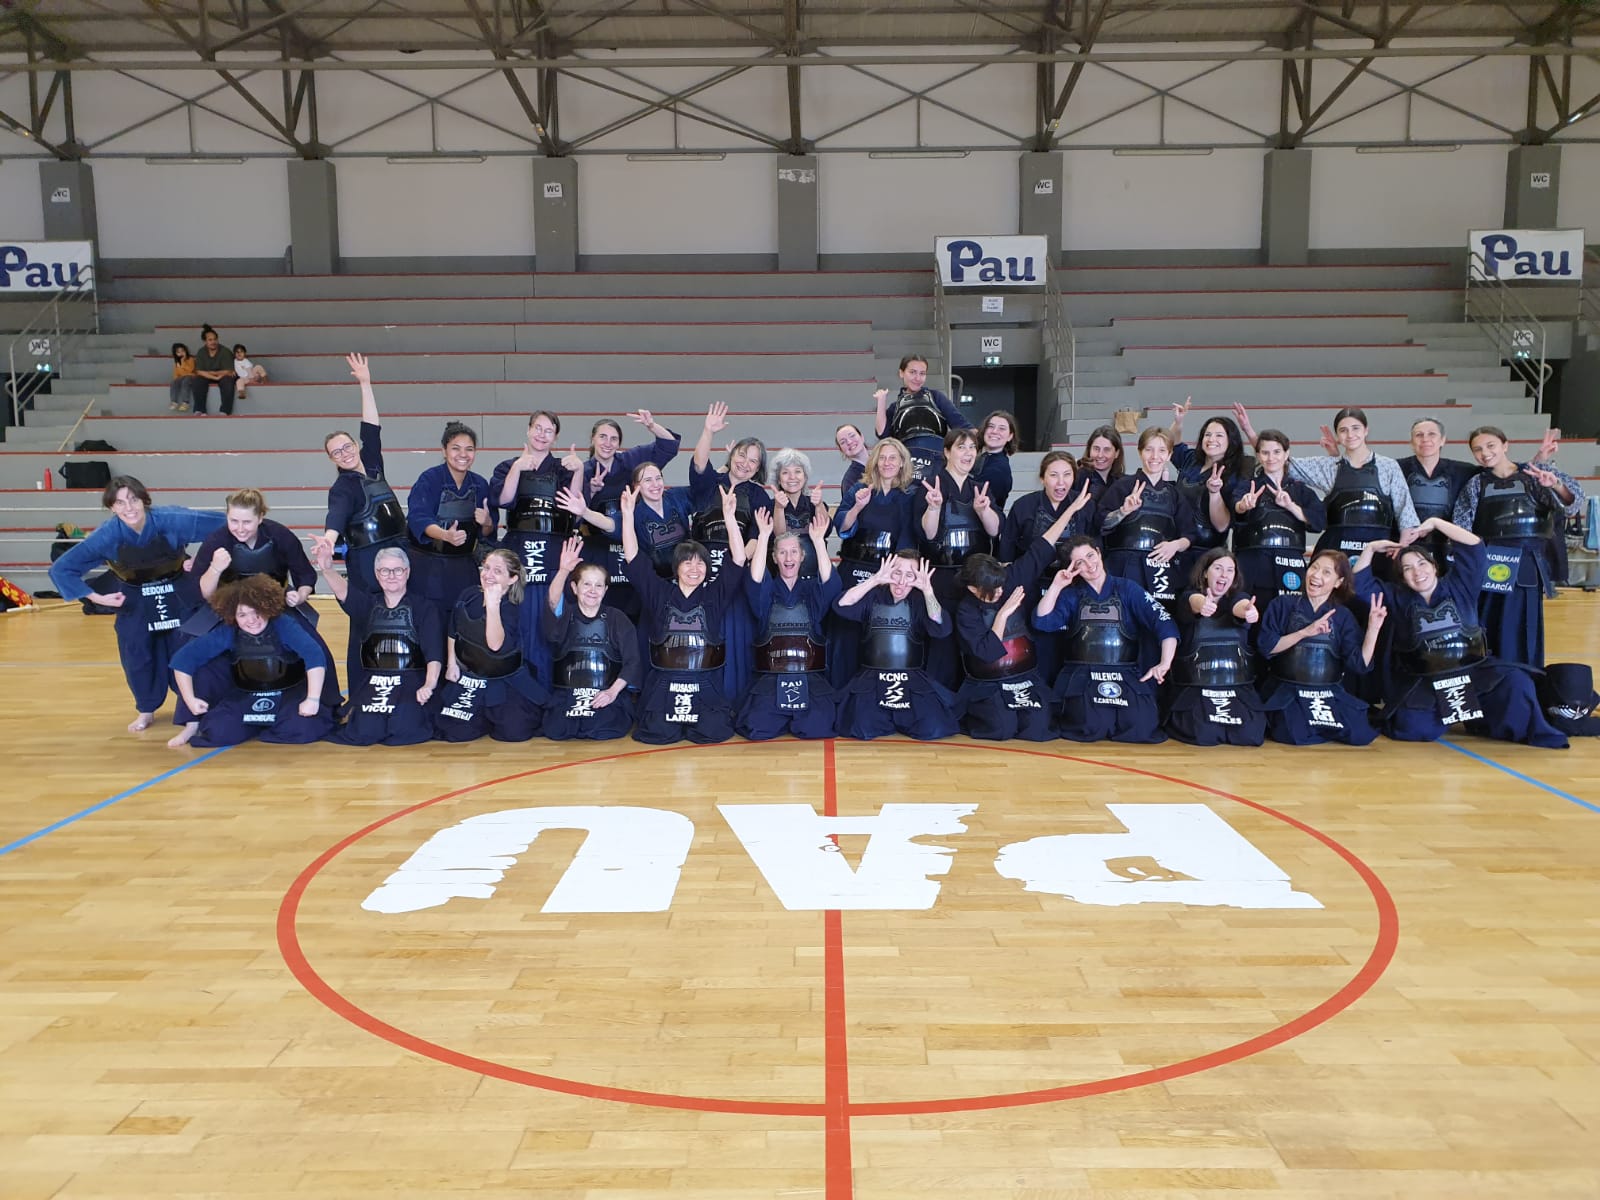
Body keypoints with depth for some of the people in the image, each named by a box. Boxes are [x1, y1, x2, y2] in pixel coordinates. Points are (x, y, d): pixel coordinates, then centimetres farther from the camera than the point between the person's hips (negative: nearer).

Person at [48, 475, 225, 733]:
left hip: (179, 594, -1)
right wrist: (96, 597, -22)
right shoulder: (107, 536, -23)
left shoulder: (171, 520, -27)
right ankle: (146, 711, 24)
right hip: (135, 601, 1)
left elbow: (224, 524, -22)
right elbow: (61, 569, -17)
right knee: (136, 657, 1)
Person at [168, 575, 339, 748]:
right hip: (246, 698, 3)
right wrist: (190, 699, -12)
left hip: (290, 694, -3)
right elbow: (182, 659, -8)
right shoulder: (227, 633, -12)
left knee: (302, 728, -33)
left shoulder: (285, 626, -22)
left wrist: (313, 699, -42)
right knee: (217, 731, -22)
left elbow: (315, 656, -35)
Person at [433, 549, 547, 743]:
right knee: (451, 731, -7)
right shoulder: (468, 596, -2)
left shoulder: (512, 609, -17)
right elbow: (452, 632, 15)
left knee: (515, 732, -17)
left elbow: (495, 645, -35)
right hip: (466, 678, 4)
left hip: (504, 683, -4)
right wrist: (451, 663, 8)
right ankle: (484, 719, 25)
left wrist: (493, 604, -38)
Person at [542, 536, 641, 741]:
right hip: (567, 693, 1)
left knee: (600, 731, -26)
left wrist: (613, 691, -16)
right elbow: (552, 601, -21)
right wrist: (563, 571, -39)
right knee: (555, 731, -21)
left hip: (609, 693, -1)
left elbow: (632, 661, -1)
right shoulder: (565, 615, 4)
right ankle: (575, 717, 13)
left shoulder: (617, 619, 3)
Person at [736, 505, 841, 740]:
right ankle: (785, 718, 12)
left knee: (817, 728, -24)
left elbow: (830, 581, -12)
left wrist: (819, 540, -21)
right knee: (757, 728, -23)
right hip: (770, 678, 0)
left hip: (811, 678, 0)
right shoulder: (767, 591, 8)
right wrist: (764, 536, -21)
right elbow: (754, 579, -14)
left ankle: (800, 716, 13)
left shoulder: (812, 589, 10)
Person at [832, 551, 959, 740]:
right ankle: (884, 717, 12)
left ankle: (900, 718, 13)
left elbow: (942, 629, -14)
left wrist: (928, 590, -24)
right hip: (872, 677, -1)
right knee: (862, 728, -24)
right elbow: (841, 606, -15)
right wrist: (874, 580, -22)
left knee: (933, 729, -20)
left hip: (913, 678, 1)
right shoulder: (873, 596, 2)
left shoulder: (920, 600, 3)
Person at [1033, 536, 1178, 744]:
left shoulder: (1127, 589, 9)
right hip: (1082, 677, 0)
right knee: (1091, 728, -27)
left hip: (1126, 676, 0)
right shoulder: (1071, 595, 12)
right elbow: (1042, 622, -1)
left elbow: (1164, 623, -1)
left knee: (1140, 727, -24)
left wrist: (1165, 663, -15)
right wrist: (1056, 586, -5)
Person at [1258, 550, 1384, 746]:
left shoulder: (1343, 615, 8)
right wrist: (1305, 632, -17)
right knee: (1294, 735, -29)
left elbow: (1359, 665, -1)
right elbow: (1267, 647, -9)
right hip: (1287, 693, -3)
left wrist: (1373, 629, -11)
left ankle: (1324, 724, 12)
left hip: (1330, 695, 3)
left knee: (1361, 735, -18)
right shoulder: (1283, 604, 2)